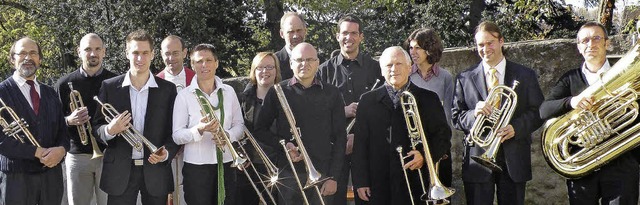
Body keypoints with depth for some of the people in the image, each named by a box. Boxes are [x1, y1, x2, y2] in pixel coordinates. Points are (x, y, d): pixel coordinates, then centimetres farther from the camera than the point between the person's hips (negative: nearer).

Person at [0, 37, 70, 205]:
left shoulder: (50, 93, 14)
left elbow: (62, 130, 11)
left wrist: (61, 149, -11)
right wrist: (37, 152, -17)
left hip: (52, 175, 4)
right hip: (16, 176, -4)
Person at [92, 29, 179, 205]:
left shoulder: (167, 89, 4)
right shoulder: (109, 87, 3)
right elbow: (97, 127, 5)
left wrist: (167, 153, -12)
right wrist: (109, 130, -16)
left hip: (155, 170, 1)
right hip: (120, 171, 0)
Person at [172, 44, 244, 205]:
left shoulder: (228, 91, 6)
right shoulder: (184, 95, -4)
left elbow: (239, 125, 9)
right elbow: (177, 136, -7)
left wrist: (227, 136, -13)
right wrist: (199, 130, -26)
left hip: (226, 164, 3)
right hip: (196, 166, -3)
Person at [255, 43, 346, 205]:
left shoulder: (332, 94, 6)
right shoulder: (277, 92, 5)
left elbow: (340, 138, 5)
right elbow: (260, 130, 9)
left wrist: (333, 177, -2)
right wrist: (283, 145, -9)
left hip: (322, 173, 0)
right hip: (288, 174, 0)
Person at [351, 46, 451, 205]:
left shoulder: (428, 99, 7)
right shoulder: (368, 101, 9)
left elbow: (443, 136, 6)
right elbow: (360, 144, 7)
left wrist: (425, 156, -13)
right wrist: (361, 182, 1)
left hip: (418, 185, 0)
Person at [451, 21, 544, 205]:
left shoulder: (525, 76, 6)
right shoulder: (464, 79, 6)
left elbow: (538, 113, 3)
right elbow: (456, 118, 5)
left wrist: (516, 128, -15)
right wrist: (474, 114, -17)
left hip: (514, 160, 0)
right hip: (477, 157, 0)